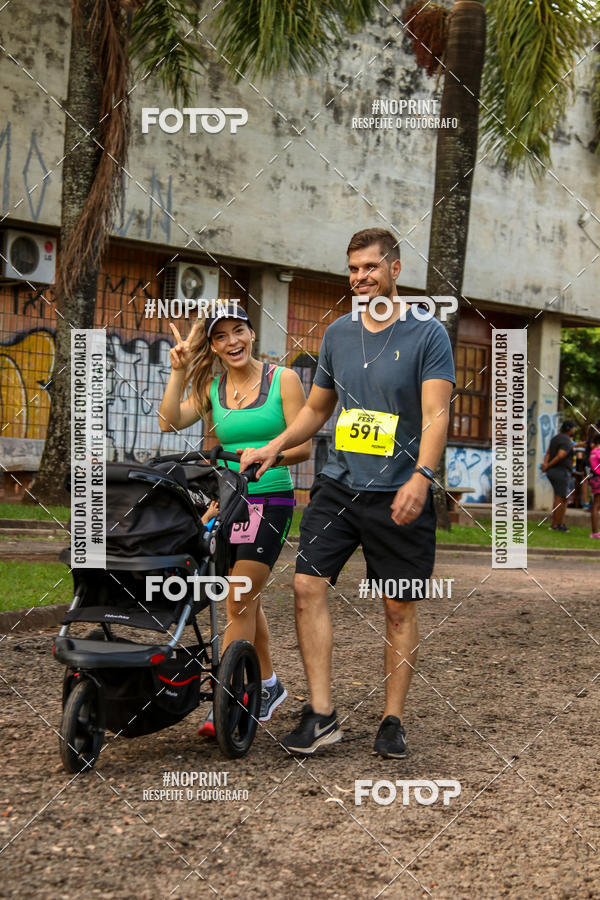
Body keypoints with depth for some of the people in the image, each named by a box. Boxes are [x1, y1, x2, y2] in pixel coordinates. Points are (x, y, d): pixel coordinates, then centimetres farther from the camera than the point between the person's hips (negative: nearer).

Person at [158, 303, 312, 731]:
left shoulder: (283, 379, -3)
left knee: (239, 603, -10)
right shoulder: (211, 387, 8)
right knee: (247, 600, 14)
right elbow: (170, 422, -6)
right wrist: (180, 371, -10)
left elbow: (303, 446, -7)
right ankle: (269, 684, 32)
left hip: (271, 501, -5)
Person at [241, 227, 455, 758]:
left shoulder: (427, 335, -3)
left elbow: (436, 414, -13)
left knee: (400, 609, 3)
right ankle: (322, 715, -1)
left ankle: (393, 720, 16)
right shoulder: (338, 333, 13)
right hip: (338, 484, 4)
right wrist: (274, 447, 10)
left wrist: (421, 477, -27)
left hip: (398, 495, -4)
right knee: (308, 585, -8)